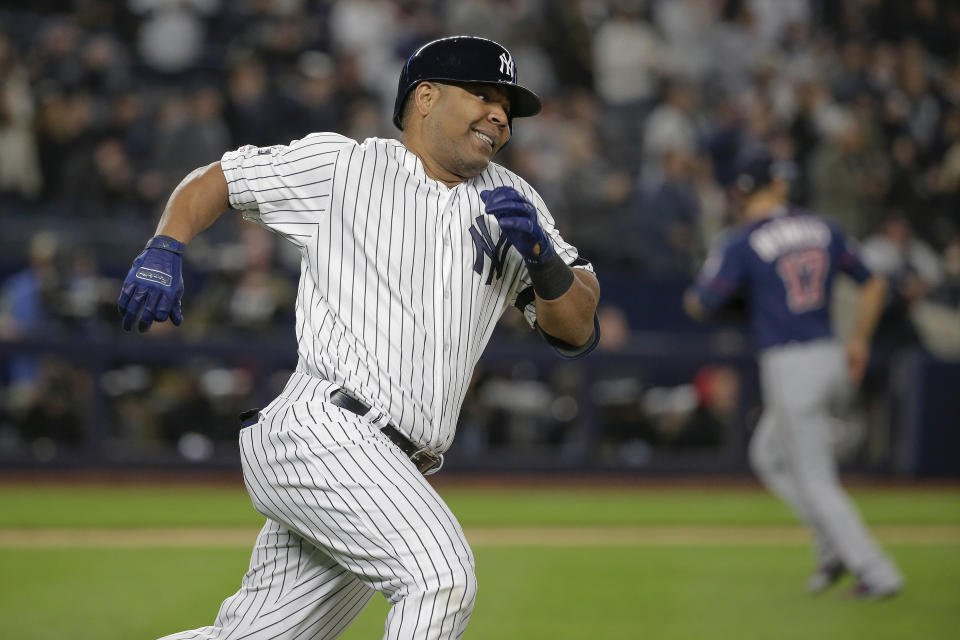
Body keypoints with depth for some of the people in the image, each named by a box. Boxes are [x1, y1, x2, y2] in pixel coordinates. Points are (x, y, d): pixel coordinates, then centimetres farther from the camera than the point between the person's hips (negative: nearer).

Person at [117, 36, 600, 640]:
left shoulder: (513, 203, 18)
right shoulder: (342, 165, 5)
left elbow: (577, 330, 12)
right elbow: (213, 180, 14)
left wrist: (541, 254, -7)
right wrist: (165, 252, -4)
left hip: (393, 474, 6)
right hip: (321, 429, -6)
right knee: (442, 574, -26)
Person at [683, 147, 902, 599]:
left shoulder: (740, 244, -9)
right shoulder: (823, 229, 8)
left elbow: (698, 306, -8)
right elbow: (874, 283, 13)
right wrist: (859, 341, 22)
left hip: (789, 367, -6)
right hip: (832, 360, 6)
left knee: (815, 481, 2)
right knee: (768, 454, 24)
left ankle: (876, 573, -2)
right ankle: (835, 548, 15)